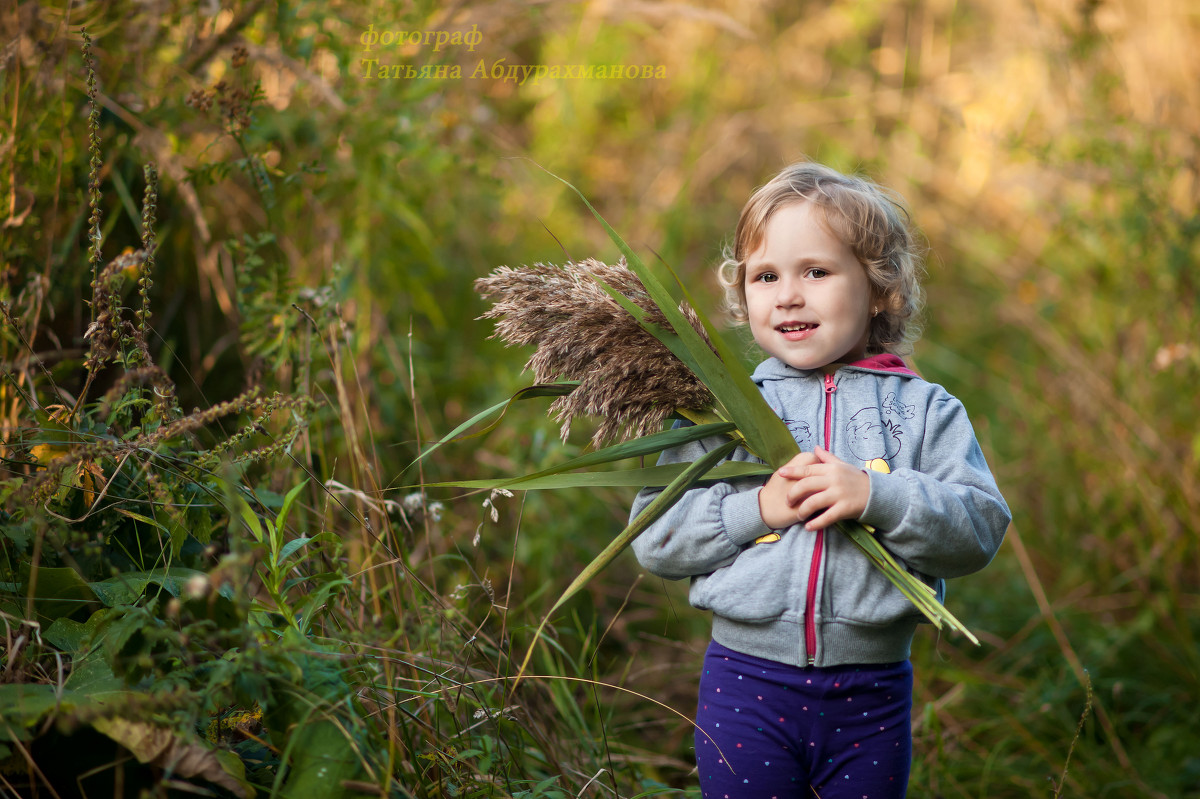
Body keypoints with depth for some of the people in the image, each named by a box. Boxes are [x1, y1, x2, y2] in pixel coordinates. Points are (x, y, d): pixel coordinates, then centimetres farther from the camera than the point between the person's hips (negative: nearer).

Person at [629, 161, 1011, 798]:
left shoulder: (924, 410, 2)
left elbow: (981, 530, -6)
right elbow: (653, 540, -1)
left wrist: (874, 495, -20)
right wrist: (757, 508, -16)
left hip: (871, 697, 0)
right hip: (745, 687, 0)